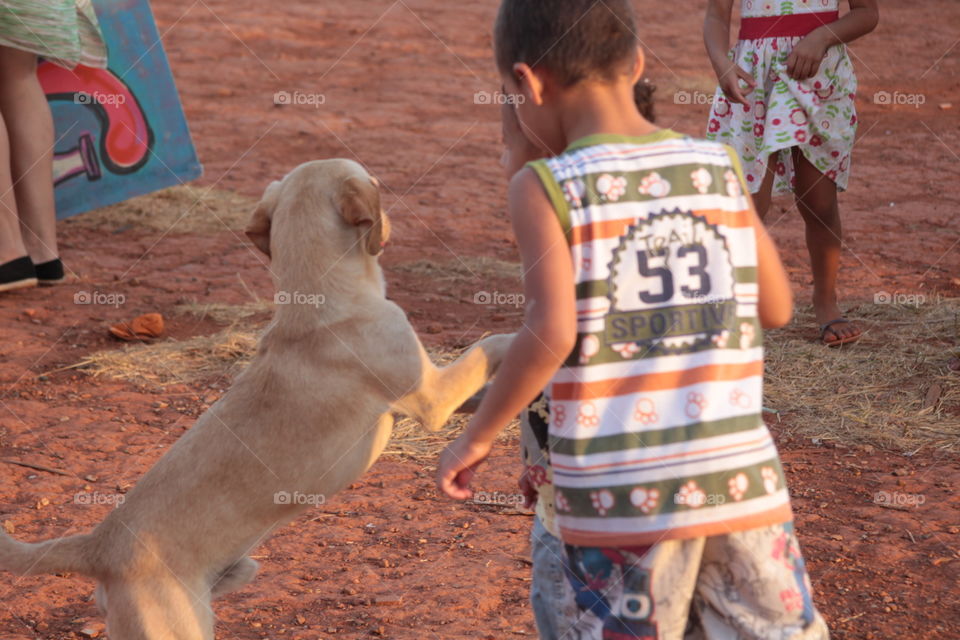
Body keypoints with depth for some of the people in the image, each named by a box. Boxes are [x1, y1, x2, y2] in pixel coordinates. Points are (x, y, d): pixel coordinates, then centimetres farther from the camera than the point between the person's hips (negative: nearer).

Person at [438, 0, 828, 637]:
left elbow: (552, 333, -17)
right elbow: (776, 306, 11)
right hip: (741, 473, 3)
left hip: (619, 490, -2)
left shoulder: (543, 189, -7)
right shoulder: (721, 167, 4)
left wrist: (477, 437, -6)